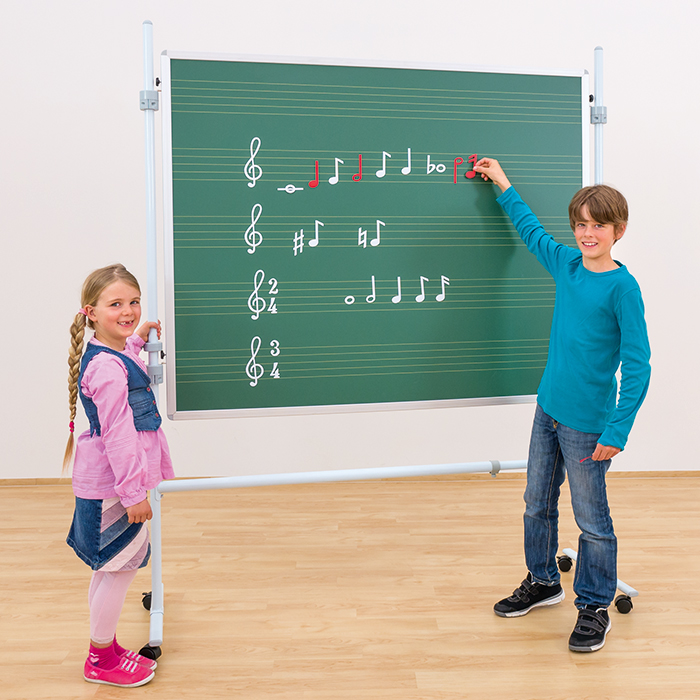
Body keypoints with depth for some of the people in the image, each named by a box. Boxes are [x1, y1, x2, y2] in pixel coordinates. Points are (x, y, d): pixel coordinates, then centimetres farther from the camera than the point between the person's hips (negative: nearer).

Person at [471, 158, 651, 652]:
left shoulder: (622, 287, -15)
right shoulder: (566, 265, 3)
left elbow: (637, 366, -15)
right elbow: (532, 231, 25)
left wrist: (617, 430, -20)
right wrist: (503, 184, 32)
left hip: (587, 424, -6)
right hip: (548, 410, 7)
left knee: (592, 519, 6)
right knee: (538, 505, 18)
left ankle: (595, 607, 23)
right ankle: (543, 581, 39)